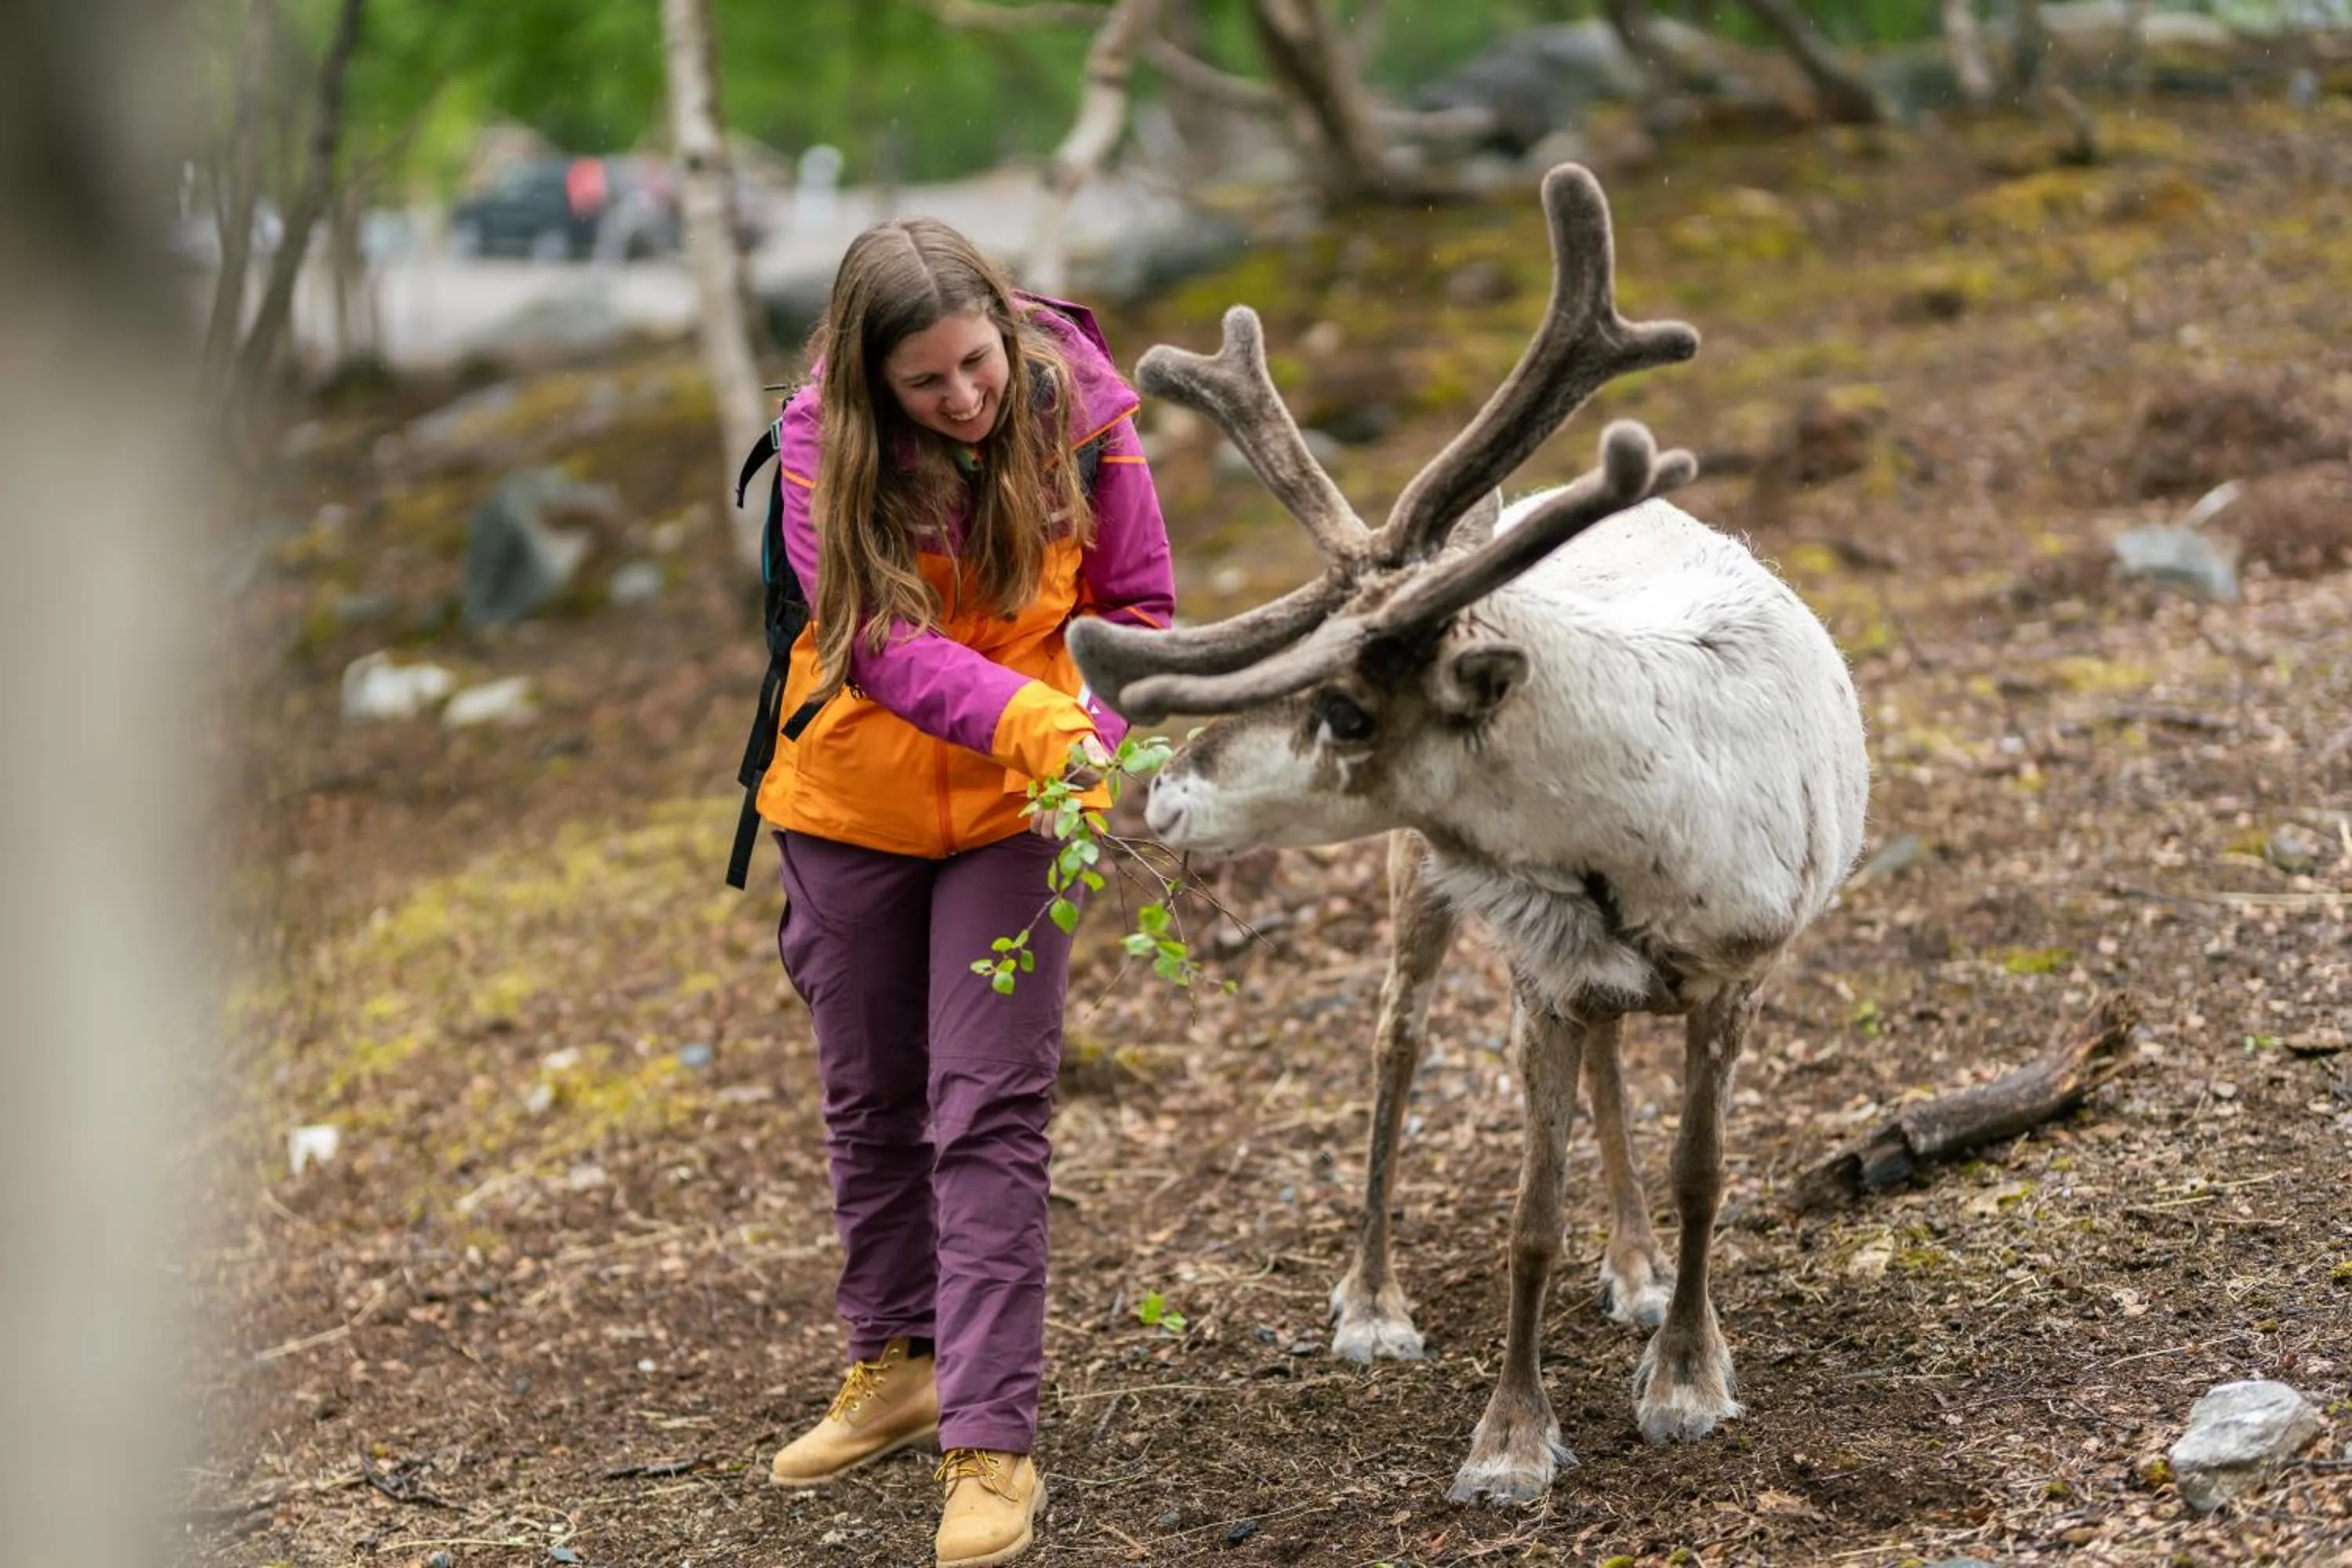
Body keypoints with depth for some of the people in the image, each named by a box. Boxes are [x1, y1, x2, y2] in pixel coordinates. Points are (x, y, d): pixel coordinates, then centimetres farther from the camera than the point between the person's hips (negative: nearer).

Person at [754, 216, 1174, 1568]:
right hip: (852, 802, 2)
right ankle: (897, 1364, 35)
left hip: (1011, 809, -2)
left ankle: (992, 1440, -3)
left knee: (990, 1111, -7)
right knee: (870, 1096, 16)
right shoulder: (822, 447, -17)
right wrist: (1031, 723, -42)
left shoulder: (1078, 416, -15)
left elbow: (1137, 606, -5)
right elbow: (882, 643, -26)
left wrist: (1095, 745, -23)